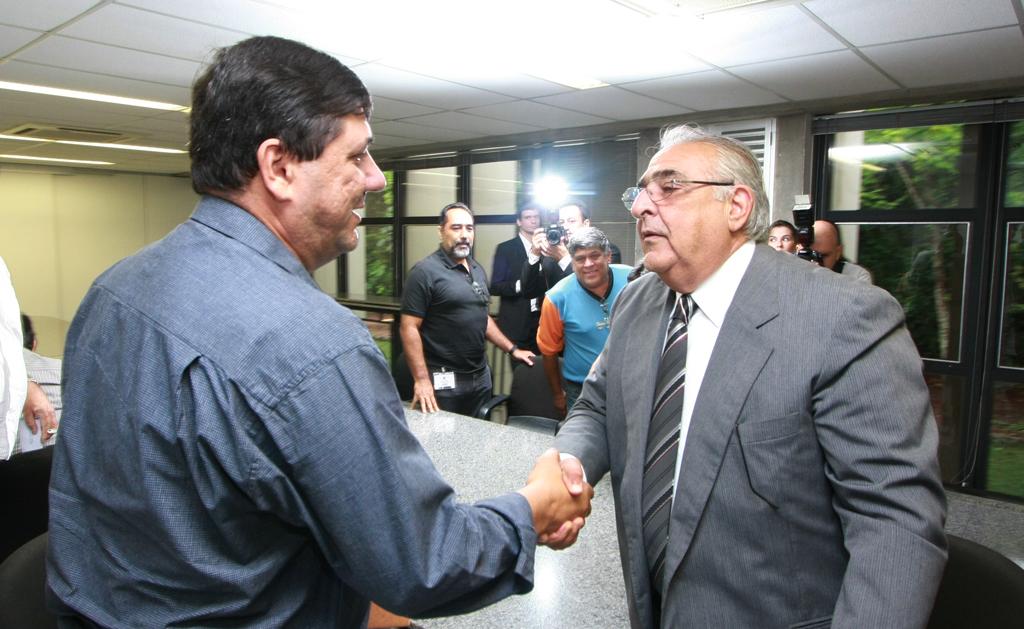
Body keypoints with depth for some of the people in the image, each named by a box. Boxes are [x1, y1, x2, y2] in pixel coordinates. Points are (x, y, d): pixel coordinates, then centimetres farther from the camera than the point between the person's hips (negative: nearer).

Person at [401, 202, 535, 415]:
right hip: (444, 380, -6)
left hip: (481, 376, 7)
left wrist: (512, 349, 14)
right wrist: (421, 380, -21)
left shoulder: (478, 270, 11)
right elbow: (409, 327, -14)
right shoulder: (425, 271, -11)